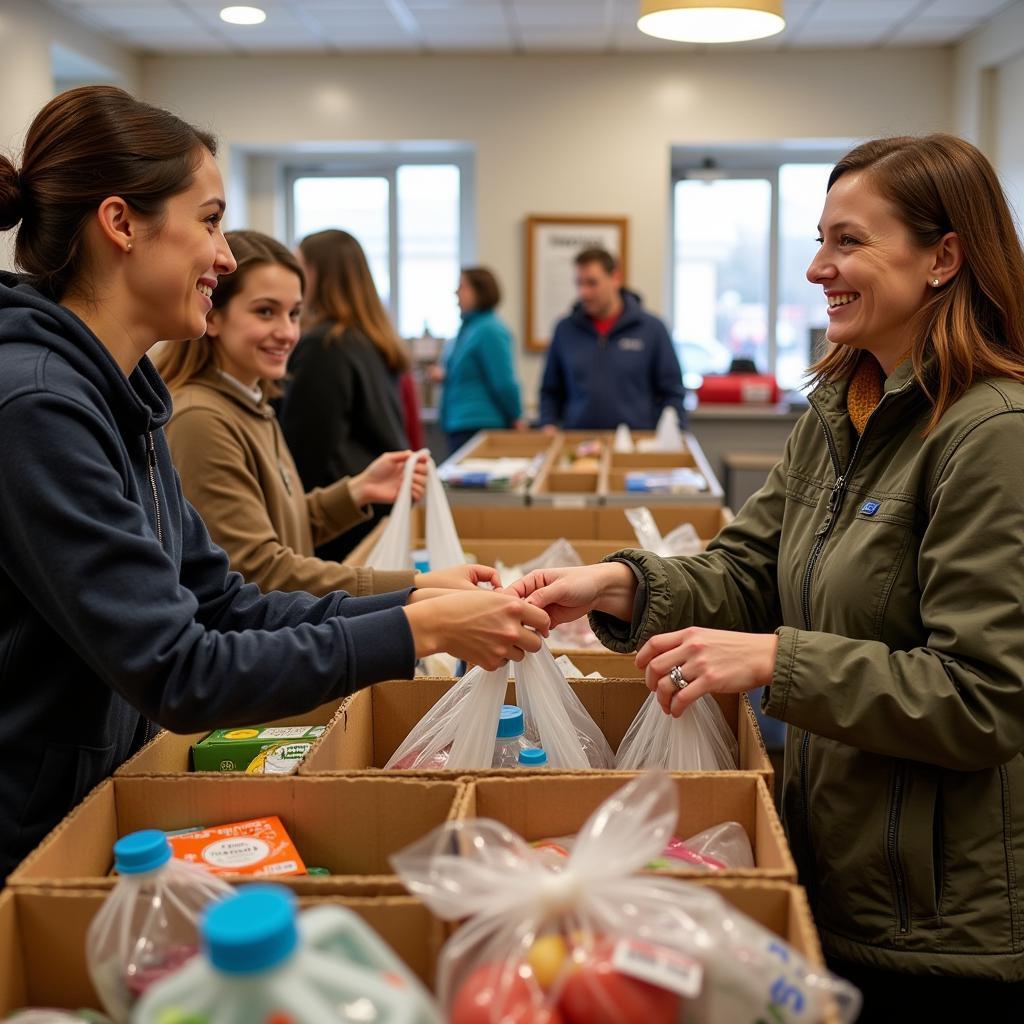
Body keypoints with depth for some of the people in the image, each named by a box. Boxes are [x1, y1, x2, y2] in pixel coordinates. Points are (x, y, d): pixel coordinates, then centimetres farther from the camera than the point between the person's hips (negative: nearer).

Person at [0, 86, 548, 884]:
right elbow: (177, 674, -25)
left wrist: (411, 603, -5)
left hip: (98, 804, 8)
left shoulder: (119, 391, 5)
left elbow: (221, 602, 5)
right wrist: (419, 632, -22)